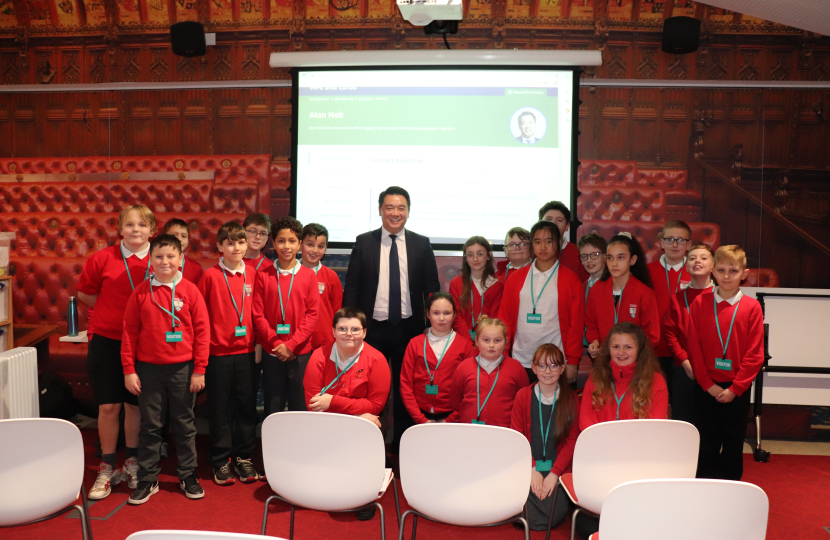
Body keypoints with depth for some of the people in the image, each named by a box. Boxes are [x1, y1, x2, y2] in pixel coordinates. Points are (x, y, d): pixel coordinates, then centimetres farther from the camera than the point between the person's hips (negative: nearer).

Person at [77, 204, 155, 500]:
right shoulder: (103, 258, -4)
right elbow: (84, 292, 9)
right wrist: (114, 312, 3)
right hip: (106, 340, 0)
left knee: (135, 404, 10)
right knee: (108, 406, 4)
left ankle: (132, 463, 27)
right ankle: (107, 468, 20)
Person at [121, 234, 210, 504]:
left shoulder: (190, 291, -4)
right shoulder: (140, 292, -1)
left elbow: (202, 330, -3)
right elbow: (129, 332, 2)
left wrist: (199, 369, -5)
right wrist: (129, 370, -1)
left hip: (182, 369, -1)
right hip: (149, 369, 1)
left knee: (185, 425, 11)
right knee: (150, 426, 10)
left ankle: (188, 476, 25)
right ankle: (147, 480, 23)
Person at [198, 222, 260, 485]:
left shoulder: (253, 275, 4)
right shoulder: (210, 275, -5)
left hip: (246, 352, 3)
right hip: (218, 353, -3)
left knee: (246, 406, 9)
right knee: (220, 409, 7)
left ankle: (243, 458, 23)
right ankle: (221, 462, 20)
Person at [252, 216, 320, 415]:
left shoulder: (308, 275, 1)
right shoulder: (263, 275, 2)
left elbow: (312, 313, -2)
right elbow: (258, 314, 0)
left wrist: (292, 344, -10)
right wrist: (276, 343, -9)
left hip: (300, 352, 0)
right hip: (271, 352, 0)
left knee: (300, 406, 6)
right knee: (272, 408, 9)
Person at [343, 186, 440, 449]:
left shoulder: (421, 244, 3)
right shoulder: (363, 242, 1)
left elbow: (432, 289, 5)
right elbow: (351, 288, 2)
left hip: (409, 329, 1)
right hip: (372, 329, 0)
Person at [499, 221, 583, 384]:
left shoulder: (571, 280, 1)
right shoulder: (516, 279, 8)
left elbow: (576, 324, 0)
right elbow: (504, 318, 8)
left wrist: (572, 362, -4)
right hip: (520, 361, 2)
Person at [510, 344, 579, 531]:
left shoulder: (570, 398, 3)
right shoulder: (523, 396, 3)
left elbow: (572, 441, 0)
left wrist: (554, 473, -11)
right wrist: (532, 469, -11)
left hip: (558, 468, 0)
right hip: (529, 468, 0)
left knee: (553, 517, -19)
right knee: (530, 518, -20)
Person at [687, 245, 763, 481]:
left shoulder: (752, 307, -4)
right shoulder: (700, 303, -2)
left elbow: (755, 353, -5)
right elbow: (694, 348, -2)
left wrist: (735, 388, -10)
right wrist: (708, 384, -8)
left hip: (738, 390, 0)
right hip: (707, 388, 0)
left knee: (734, 444, 12)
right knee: (707, 444, 9)